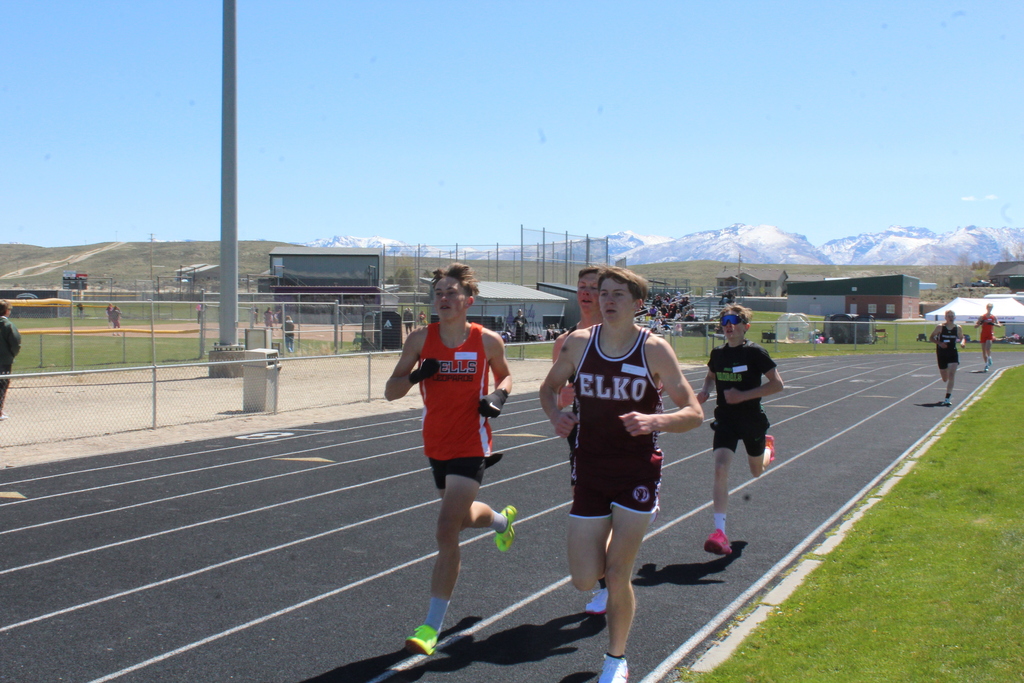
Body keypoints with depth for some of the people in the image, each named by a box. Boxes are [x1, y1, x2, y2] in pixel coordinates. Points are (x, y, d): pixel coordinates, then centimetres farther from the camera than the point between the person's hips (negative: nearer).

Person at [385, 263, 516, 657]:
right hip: (435, 444, 4)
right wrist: (416, 375, -23)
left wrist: (498, 396, -11)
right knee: (463, 517, 24)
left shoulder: (487, 341, -8)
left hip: (471, 447, -4)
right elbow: (390, 392, -3)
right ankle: (502, 521, 62)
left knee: (447, 530, -14)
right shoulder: (420, 340, -5)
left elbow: (505, 376, 12)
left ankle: (431, 627, -6)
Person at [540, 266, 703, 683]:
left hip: (638, 473, -3)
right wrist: (555, 416, -7)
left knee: (617, 576, -5)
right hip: (590, 472, 3)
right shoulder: (578, 343, -3)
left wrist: (655, 420, -29)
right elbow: (549, 387, 15)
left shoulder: (654, 350, -11)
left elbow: (694, 413, -9)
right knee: (584, 580, 2)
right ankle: (612, 545, 39)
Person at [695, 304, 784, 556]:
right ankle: (720, 532, -17)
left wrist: (744, 395, -22)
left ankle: (768, 446, 58)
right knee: (720, 469, -17)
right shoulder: (717, 353, 1)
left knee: (757, 470, 19)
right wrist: (704, 391, -1)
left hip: (752, 420, -2)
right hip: (725, 419, 2)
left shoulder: (755, 353, -14)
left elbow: (777, 384, -14)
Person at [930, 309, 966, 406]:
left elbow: (962, 338, 13)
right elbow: (932, 337, 1)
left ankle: (947, 399, -16)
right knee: (945, 379, 9)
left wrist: (962, 343, -10)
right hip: (941, 354, 0)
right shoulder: (940, 327, -6)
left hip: (953, 353, 0)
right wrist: (939, 343, -17)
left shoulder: (958, 328, -1)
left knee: (951, 376, -16)